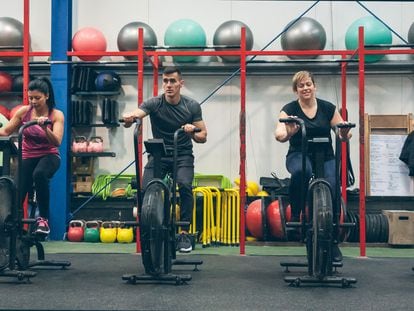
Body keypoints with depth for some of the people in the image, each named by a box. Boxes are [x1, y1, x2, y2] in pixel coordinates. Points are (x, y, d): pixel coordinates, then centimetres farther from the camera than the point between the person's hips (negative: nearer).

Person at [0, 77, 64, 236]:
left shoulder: (56, 115, -11)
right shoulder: (24, 111, -3)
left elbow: (57, 142, -22)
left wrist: (44, 127, -38)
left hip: (49, 156, -3)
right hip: (28, 157, 3)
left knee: (39, 174, -37)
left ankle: (43, 218, -25)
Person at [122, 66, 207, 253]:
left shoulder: (192, 106, -5)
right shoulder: (154, 103, -9)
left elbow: (203, 137, -2)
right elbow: (137, 113, -29)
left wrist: (193, 133, -25)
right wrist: (129, 118, -53)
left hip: (183, 155, 0)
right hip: (158, 154, 1)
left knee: (184, 185, -29)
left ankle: (184, 234, -15)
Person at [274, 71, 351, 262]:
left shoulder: (328, 108, 4)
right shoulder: (290, 109, -2)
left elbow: (343, 135, 5)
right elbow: (279, 134, -18)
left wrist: (345, 133, -20)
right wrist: (288, 133, -41)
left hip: (326, 157, 2)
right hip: (299, 155, -2)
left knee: (333, 192, -19)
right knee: (301, 172, -38)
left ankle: (333, 242, 0)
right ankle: (295, 216, -16)